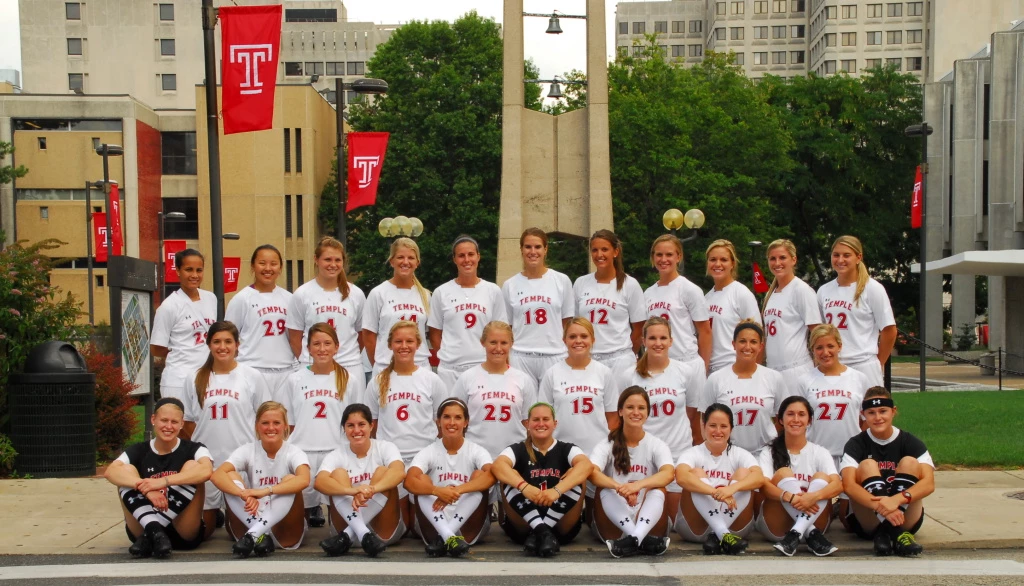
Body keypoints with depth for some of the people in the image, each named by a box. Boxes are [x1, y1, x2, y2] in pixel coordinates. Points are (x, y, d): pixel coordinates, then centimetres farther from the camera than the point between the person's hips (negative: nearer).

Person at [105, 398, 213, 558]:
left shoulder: (193, 449, 0)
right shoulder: (137, 451, 5)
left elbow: (206, 471, -25)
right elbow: (110, 472, -18)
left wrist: (163, 481, -36)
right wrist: (146, 488, -36)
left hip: (184, 534, -2)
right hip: (142, 528, 2)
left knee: (192, 467, -18)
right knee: (126, 470, -12)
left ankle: (149, 534, -26)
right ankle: (153, 531, -33)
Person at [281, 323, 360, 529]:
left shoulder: (349, 380, 5)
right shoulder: (295, 380, 6)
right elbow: (288, 423, 11)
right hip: (302, 452, 1)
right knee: (304, 502, 1)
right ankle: (312, 510, 31)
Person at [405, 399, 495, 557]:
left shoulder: (476, 451, -2)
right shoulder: (429, 452, -1)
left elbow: (491, 476, -25)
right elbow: (409, 481, -21)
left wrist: (457, 490, -40)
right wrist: (437, 491, -41)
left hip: (467, 525, 0)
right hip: (434, 524, 0)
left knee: (479, 476, -20)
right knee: (422, 481, -21)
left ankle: (442, 539, -31)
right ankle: (449, 538, -42)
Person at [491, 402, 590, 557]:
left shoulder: (567, 449, 4)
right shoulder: (517, 449, 4)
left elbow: (586, 465, -20)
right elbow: (498, 465, -20)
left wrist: (557, 490, -37)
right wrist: (524, 486, -39)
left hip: (562, 526, 0)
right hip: (523, 526, 0)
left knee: (574, 474, -18)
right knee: (510, 476, -18)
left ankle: (537, 534, -27)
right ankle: (542, 532, -34)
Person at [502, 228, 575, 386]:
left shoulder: (562, 281, 5)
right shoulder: (509, 285, 7)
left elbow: (567, 323, 8)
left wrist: (569, 358, 3)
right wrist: (506, 361, 4)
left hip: (554, 356, 0)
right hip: (520, 357, 1)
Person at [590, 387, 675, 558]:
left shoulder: (657, 445, 0)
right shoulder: (607, 446, -1)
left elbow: (669, 473, -22)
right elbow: (592, 473, -22)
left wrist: (638, 485, -42)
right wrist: (619, 487, -43)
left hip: (648, 522, 0)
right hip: (614, 525, 0)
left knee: (658, 490, -26)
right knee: (605, 490, -26)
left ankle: (635, 537, -51)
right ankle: (640, 539, -46)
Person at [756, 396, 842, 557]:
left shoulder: (820, 452, 5)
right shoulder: (769, 452, 3)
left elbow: (838, 485, -13)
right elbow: (763, 486, -16)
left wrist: (813, 496, -36)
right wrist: (790, 497, -38)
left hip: (814, 521, 1)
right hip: (776, 527, -1)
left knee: (822, 477, -21)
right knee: (783, 473, -22)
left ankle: (796, 534, -41)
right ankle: (812, 535, -37)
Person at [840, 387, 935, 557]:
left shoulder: (912, 443, -1)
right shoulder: (856, 445, -3)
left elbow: (929, 483, -17)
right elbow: (848, 485, -20)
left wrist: (896, 500, -37)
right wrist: (881, 506, -39)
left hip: (905, 518, 1)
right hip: (866, 522, -1)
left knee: (909, 462, -17)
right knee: (867, 464, -20)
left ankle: (886, 533, -33)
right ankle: (894, 533, -39)